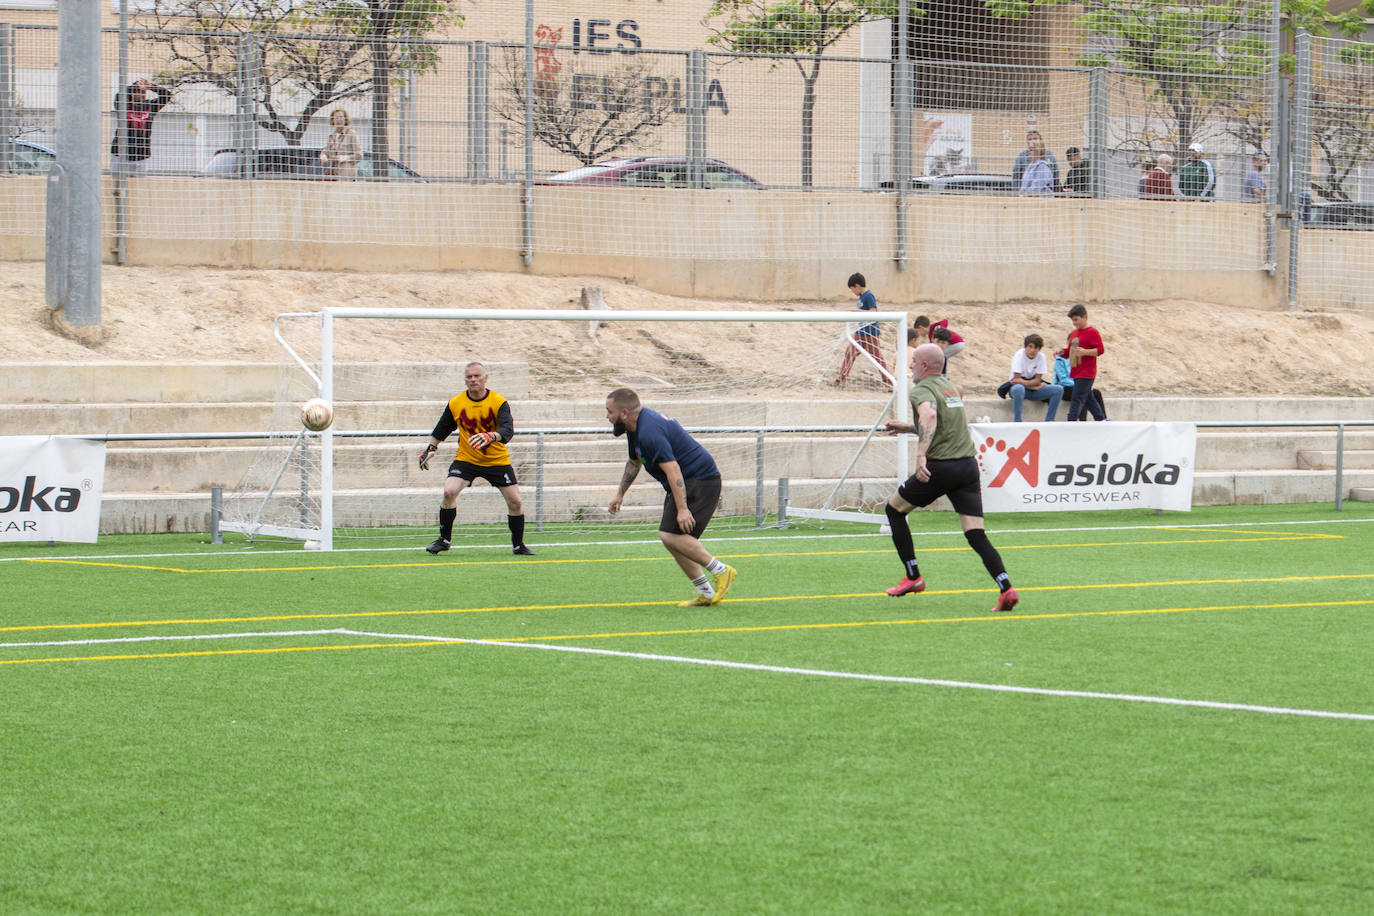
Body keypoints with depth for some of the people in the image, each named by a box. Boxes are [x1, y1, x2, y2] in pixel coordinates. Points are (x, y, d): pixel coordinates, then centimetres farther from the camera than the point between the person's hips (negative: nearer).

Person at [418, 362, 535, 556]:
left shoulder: (499, 402, -13)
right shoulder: (455, 404, -4)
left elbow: (508, 430, -27)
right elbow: (441, 430, 13)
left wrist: (490, 436, -45)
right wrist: (429, 448, 5)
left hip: (497, 460, -1)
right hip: (465, 459, 1)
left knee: (515, 501, -6)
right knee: (449, 491, -20)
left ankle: (518, 545, 14)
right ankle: (444, 539, -5)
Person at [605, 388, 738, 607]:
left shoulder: (649, 432, -23)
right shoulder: (636, 428, 12)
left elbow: (672, 469, -29)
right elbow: (634, 463, 31)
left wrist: (682, 509, -31)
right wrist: (620, 494, 36)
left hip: (701, 480, -11)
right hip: (690, 483, 11)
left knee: (671, 535, -20)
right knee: (676, 539, 8)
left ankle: (720, 571, -12)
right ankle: (706, 594, 12)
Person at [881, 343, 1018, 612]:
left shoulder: (921, 390, -5)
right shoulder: (950, 387, 22)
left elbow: (930, 416, -28)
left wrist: (921, 454, -38)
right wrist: (908, 427, 37)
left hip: (941, 468, -7)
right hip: (969, 464, 7)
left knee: (894, 508, 17)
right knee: (977, 535, 0)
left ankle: (913, 577, 17)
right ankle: (1006, 588, -20)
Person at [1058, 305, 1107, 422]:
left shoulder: (1092, 332, -9)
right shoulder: (1073, 333, 16)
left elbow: (1100, 350, -15)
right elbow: (1070, 351, 24)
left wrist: (1085, 352, -26)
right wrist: (1063, 352, 3)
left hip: (1086, 373, -9)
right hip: (1076, 373, 9)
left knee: (1077, 398, -14)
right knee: (1088, 399, 14)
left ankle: (1071, 422, -19)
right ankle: (1101, 419, 24)